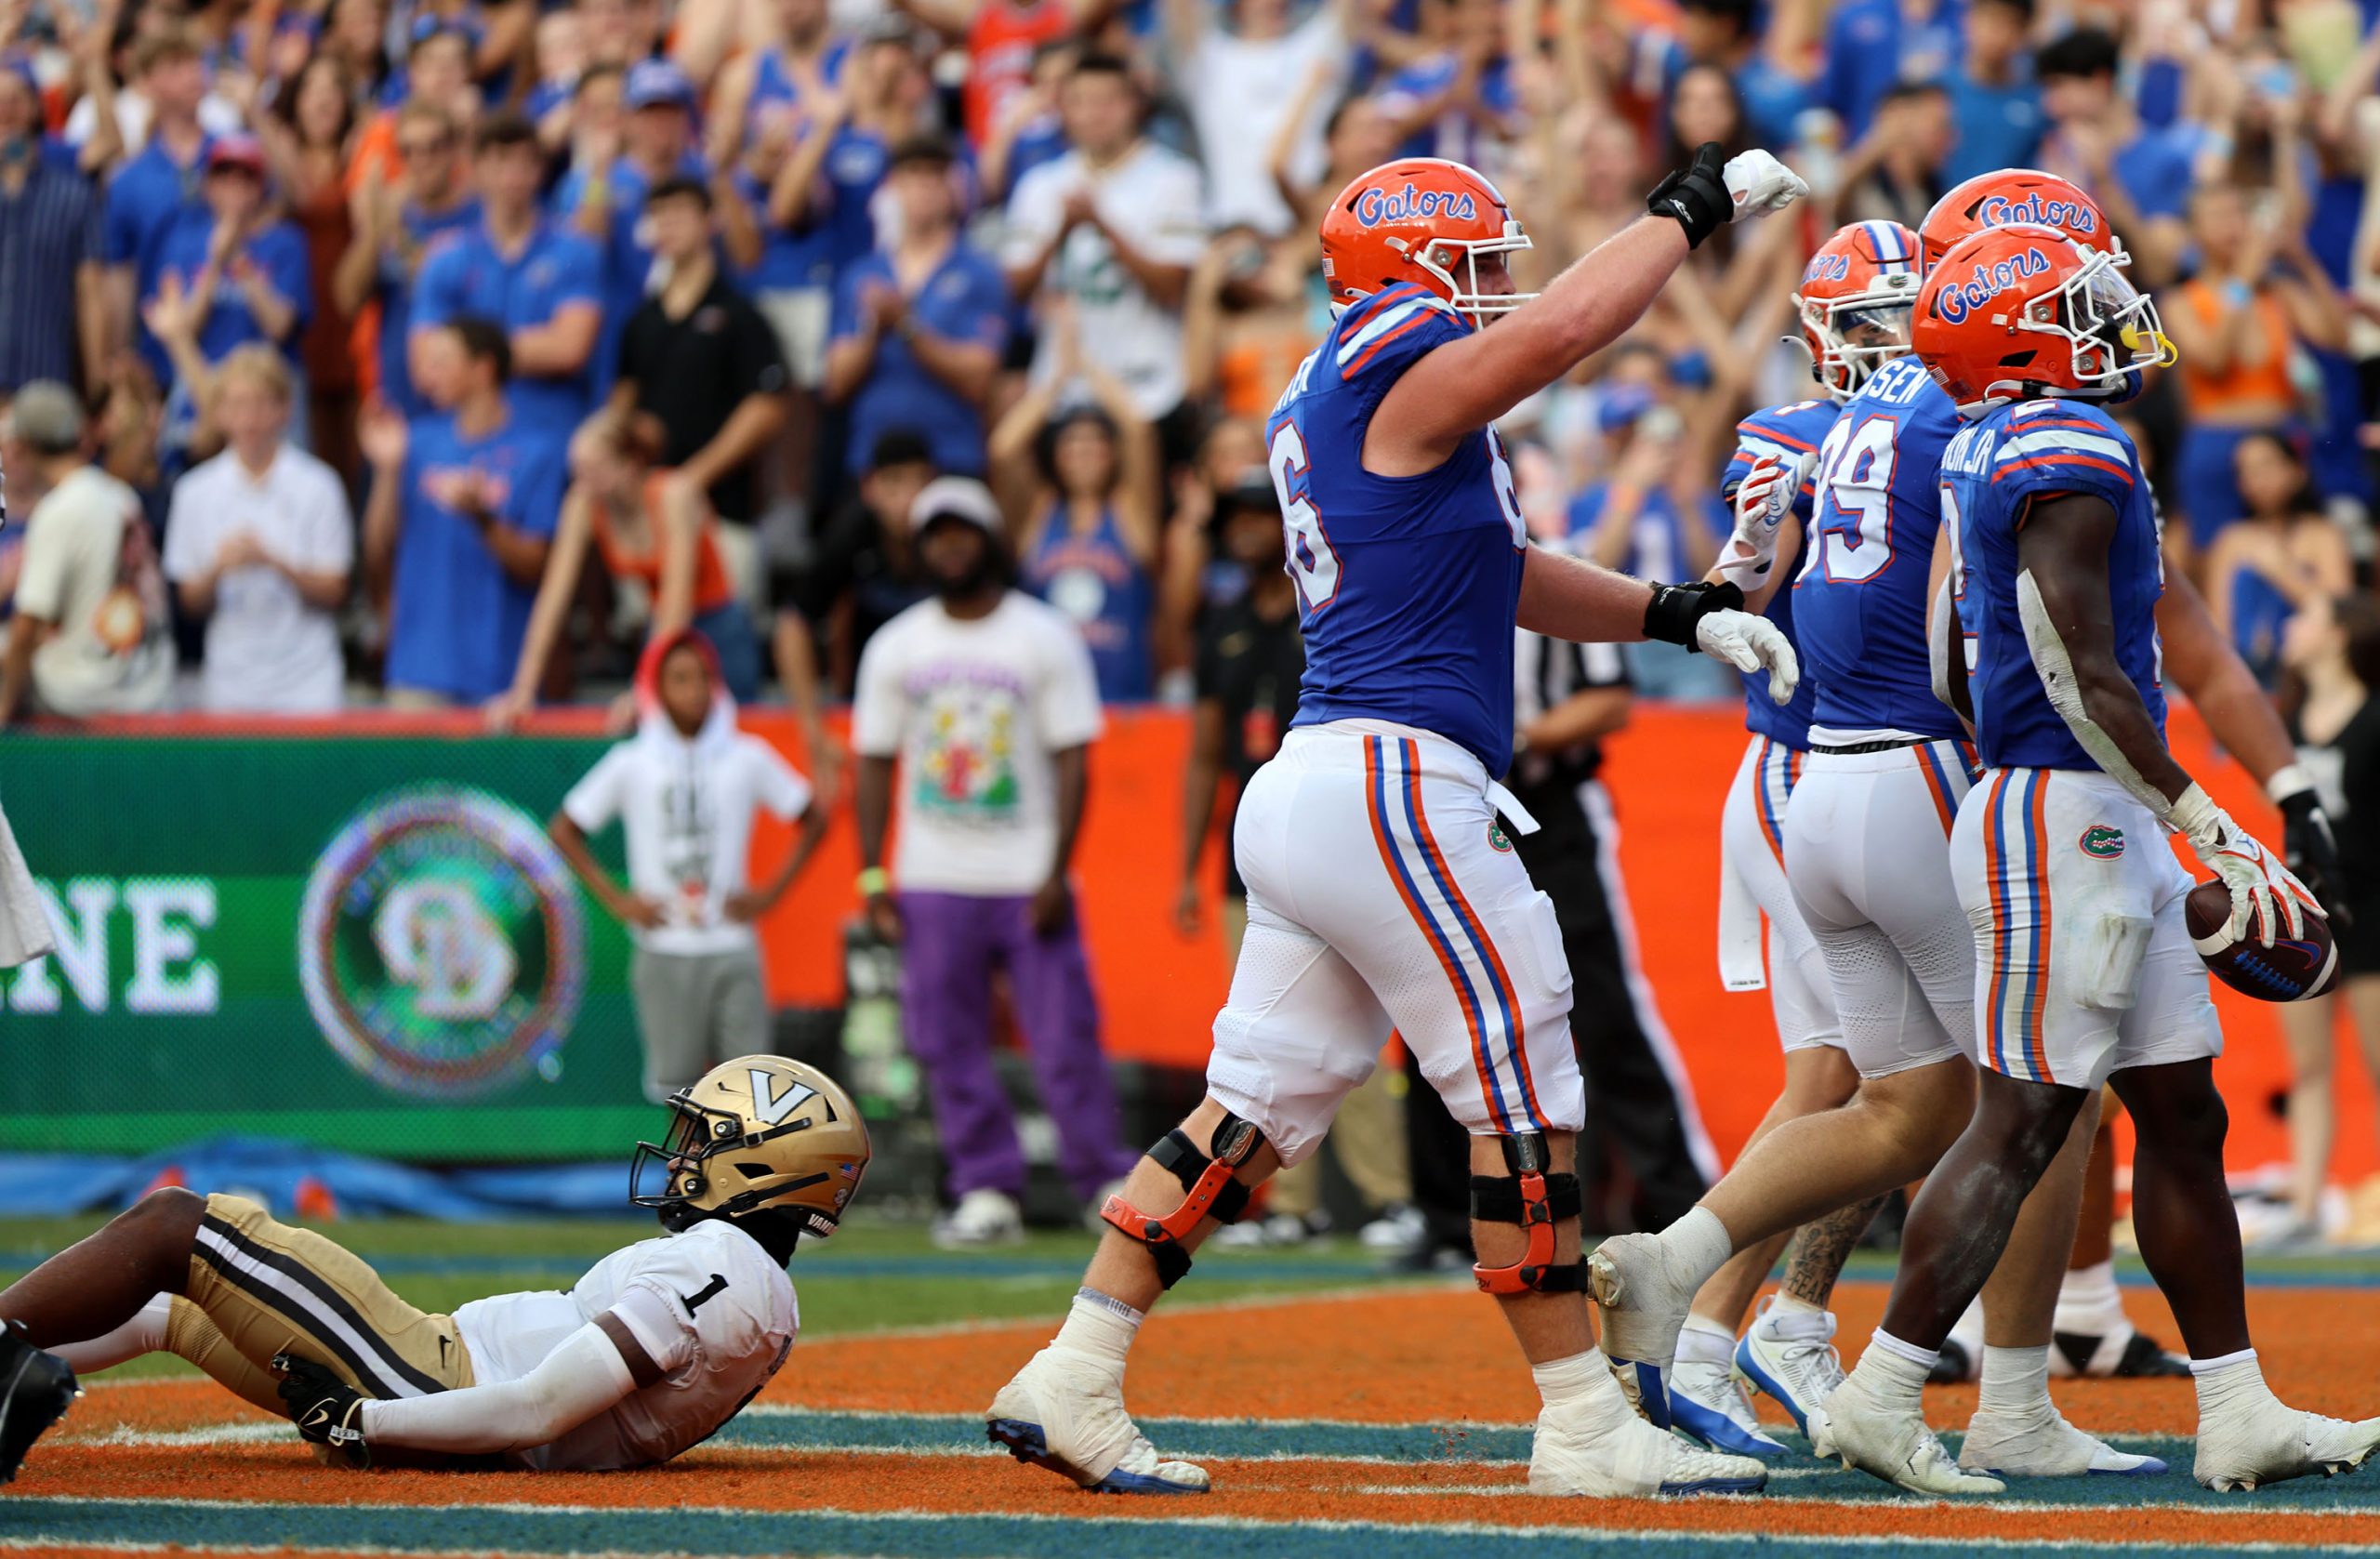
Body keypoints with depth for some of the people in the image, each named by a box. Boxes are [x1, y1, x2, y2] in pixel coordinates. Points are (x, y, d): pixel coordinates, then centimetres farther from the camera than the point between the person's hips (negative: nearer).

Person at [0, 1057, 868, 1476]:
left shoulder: (709, 1266, -19)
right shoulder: (775, 1306, 10)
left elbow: (533, 1412, -25)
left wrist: (356, 1422, -19)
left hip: (429, 1383, -10)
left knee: (169, 1225, -8)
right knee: (163, 1308, 22)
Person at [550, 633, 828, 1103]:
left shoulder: (748, 759, 2)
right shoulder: (632, 765, 0)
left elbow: (813, 822, 11)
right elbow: (563, 831, 7)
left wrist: (771, 892, 0)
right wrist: (616, 899, -2)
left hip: (733, 948, 0)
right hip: (664, 953, 0)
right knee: (678, 1079, 3)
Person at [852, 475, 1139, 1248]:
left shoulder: (1046, 637, 1)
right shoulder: (896, 646, 9)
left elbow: (1073, 758, -3)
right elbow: (875, 762, 10)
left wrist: (1056, 873, -11)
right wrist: (872, 876, 2)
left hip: (1029, 882, -3)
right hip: (933, 885, 3)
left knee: (1065, 1034, -6)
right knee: (948, 1043, 0)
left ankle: (1108, 1185, 1)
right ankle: (987, 1190, 6)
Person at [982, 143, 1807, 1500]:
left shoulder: (1324, 410, 21)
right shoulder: (1397, 377, -8)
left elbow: (1503, 575, 24)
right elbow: (1567, 325, -22)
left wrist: (1675, 614, 15)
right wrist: (1692, 209, -7)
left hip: (1313, 789, 10)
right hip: (1395, 785, -10)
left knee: (1258, 1110, 10)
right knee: (1523, 1095, -4)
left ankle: (1071, 1386, 8)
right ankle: (1583, 1426, 0)